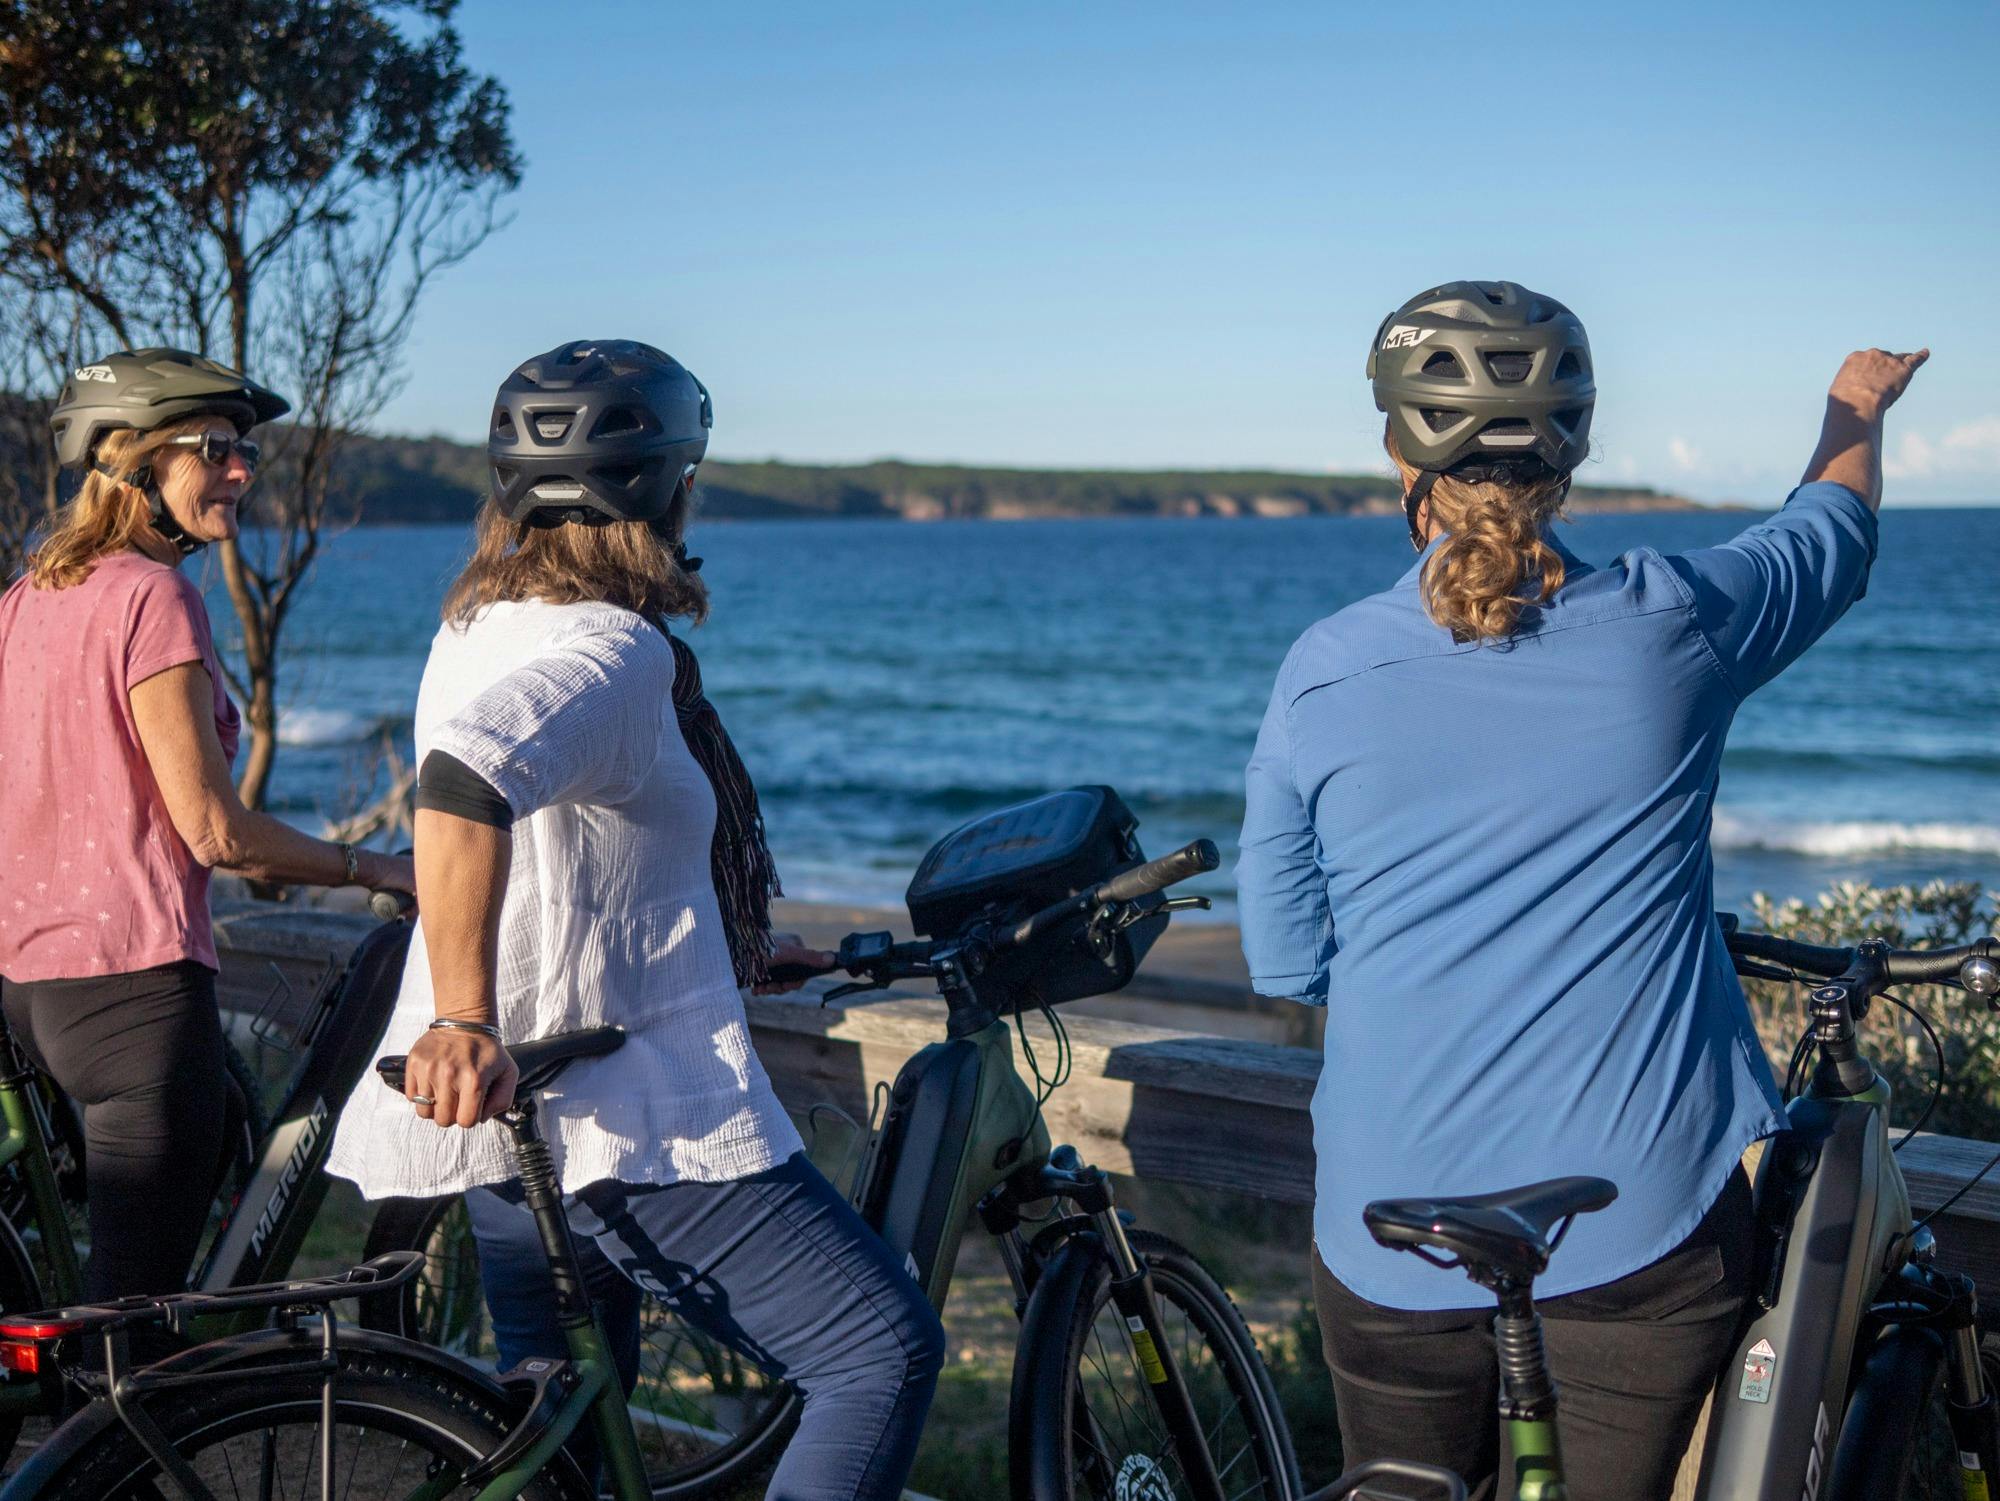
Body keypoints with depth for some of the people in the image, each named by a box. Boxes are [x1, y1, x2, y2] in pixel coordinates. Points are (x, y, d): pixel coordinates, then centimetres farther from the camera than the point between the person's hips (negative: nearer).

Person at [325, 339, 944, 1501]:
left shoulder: (479, 628, 13)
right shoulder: (611, 652, -18)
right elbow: (465, 776, -38)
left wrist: (734, 947, 32)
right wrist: (466, 1020, -36)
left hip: (509, 1117, 10)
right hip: (629, 1125, -10)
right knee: (886, 1350, -4)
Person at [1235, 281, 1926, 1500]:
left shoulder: (1323, 672, -7)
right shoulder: (1671, 625, -7)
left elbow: (1285, 965, 1)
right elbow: (1838, 530, 16)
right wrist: (1859, 401, 37)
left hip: (1395, 1226, 1)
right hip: (1646, 1217, 0)